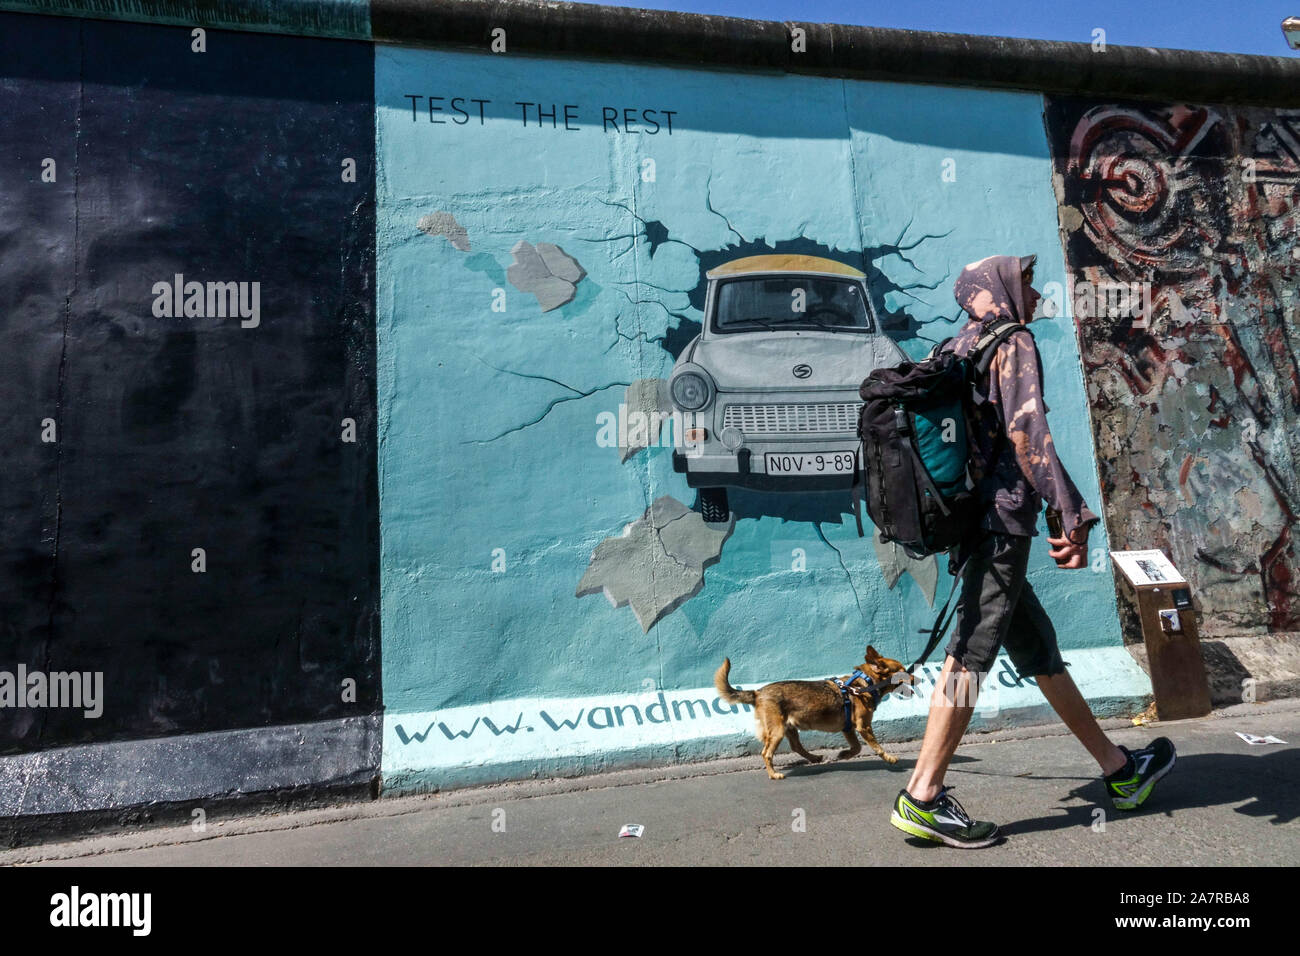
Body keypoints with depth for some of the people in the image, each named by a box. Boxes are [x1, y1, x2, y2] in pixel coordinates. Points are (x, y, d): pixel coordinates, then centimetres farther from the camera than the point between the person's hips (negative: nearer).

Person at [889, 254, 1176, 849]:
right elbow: (1025, 432, -19)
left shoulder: (957, 350, 20)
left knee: (1038, 648, 15)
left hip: (973, 523, 10)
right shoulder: (1012, 344, -5)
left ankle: (1118, 770, 31)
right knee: (973, 652, -8)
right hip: (1004, 520, -10)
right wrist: (1073, 517, -22)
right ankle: (922, 798, -4)